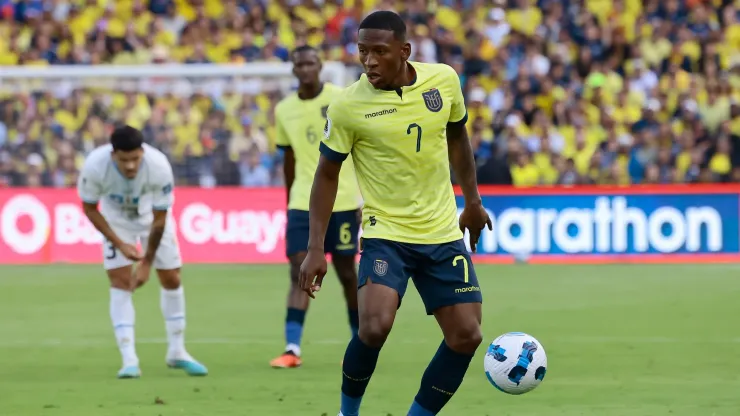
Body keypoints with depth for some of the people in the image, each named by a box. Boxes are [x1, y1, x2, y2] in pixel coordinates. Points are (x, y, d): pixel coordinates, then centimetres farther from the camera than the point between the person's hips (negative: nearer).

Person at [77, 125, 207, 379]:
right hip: (116, 220, -1)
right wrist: (120, 244, -22)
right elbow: (89, 209, -17)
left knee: (171, 279, 1)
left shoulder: (159, 166, -36)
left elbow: (159, 220, -23)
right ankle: (129, 360, -12)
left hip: (151, 214, 1)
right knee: (120, 282, -13)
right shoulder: (95, 166, -35)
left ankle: (177, 352, 19)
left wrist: (147, 263, -19)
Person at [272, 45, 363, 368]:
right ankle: (292, 348, -12)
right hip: (302, 204, 2)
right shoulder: (284, 110, 6)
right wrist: (288, 205, 16)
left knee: (346, 273, 6)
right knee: (300, 272, -8)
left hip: (342, 202, -2)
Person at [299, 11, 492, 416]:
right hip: (385, 234, -4)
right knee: (375, 327, -24)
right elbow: (327, 173, -4)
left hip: (443, 234, 4)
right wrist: (315, 249, -7)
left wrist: (472, 202, 20)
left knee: (466, 336, -1)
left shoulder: (444, 79, -5)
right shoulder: (347, 106, -14)